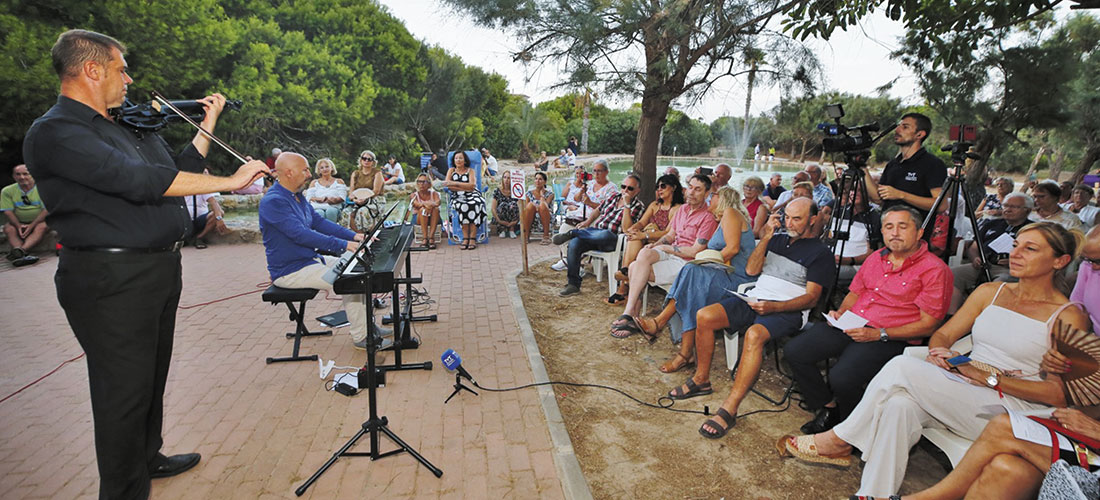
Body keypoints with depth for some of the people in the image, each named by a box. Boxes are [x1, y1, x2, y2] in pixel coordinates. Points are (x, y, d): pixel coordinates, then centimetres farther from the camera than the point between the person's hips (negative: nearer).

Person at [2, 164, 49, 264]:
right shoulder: (7, 191, 2)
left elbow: (47, 210, -14)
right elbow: (7, 212, -4)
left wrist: (32, 225, -22)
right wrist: (19, 226, -21)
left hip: (39, 222, -3)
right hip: (18, 223, 3)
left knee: (42, 227, -35)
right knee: (8, 229, -27)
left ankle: (21, 250, -53)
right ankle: (22, 256, -48)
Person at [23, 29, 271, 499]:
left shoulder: (130, 128, 15)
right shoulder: (54, 133, -14)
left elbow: (179, 170, 19)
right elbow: (140, 180, -27)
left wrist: (208, 124, 13)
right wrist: (229, 182, -26)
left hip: (160, 270, 9)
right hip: (110, 280, -9)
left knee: (152, 378, 22)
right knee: (125, 391, 2)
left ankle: (148, 459, 42)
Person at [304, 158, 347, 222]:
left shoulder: (339, 181, 21)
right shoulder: (314, 182, 25)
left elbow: (342, 197, 5)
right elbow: (309, 198, 10)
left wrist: (334, 200, -17)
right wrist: (321, 199, -10)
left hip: (333, 207, -1)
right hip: (318, 207, 1)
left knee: (331, 211, -38)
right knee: (319, 213, -37)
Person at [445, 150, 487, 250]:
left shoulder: (470, 170, 12)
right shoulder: (451, 170, 17)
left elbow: (472, 185, -6)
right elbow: (448, 185, 1)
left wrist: (455, 183, -10)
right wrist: (466, 188, -8)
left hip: (472, 196, 0)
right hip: (457, 197, 0)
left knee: (473, 205, -35)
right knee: (463, 206, -35)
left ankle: (472, 238, -35)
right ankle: (465, 237, -33)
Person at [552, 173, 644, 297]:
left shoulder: (638, 206, 2)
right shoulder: (614, 196, 20)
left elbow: (626, 228, -14)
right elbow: (598, 210, 31)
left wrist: (627, 205, -15)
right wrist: (588, 221, 13)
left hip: (611, 240, -5)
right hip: (594, 232, 5)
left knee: (605, 234, -42)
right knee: (574, 243, -22)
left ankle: (572, 233, -25)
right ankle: (573, 285, -16)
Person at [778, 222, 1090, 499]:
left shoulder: (1069, 318, 0)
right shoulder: (990, 292, 16)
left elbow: (1059, 395, -7)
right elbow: (943, 335, 14)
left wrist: (987, 376, -16)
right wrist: (940, 354, -8)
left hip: (1013, 409, -4)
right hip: (960, 393, 4)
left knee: (902, 367, -28)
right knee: (899, 405, -32)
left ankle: (838, 441, -14)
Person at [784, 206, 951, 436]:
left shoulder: (934, 269, -4)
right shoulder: (876, 258, 16)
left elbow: (928, 324, -8)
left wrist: (879, 334, -18)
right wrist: (840, 312, 4)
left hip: (891, 339, -6)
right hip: (850, 326, 7)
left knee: (841, 376, -31)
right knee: (794, 351, -12)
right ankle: (828, 408, 7)